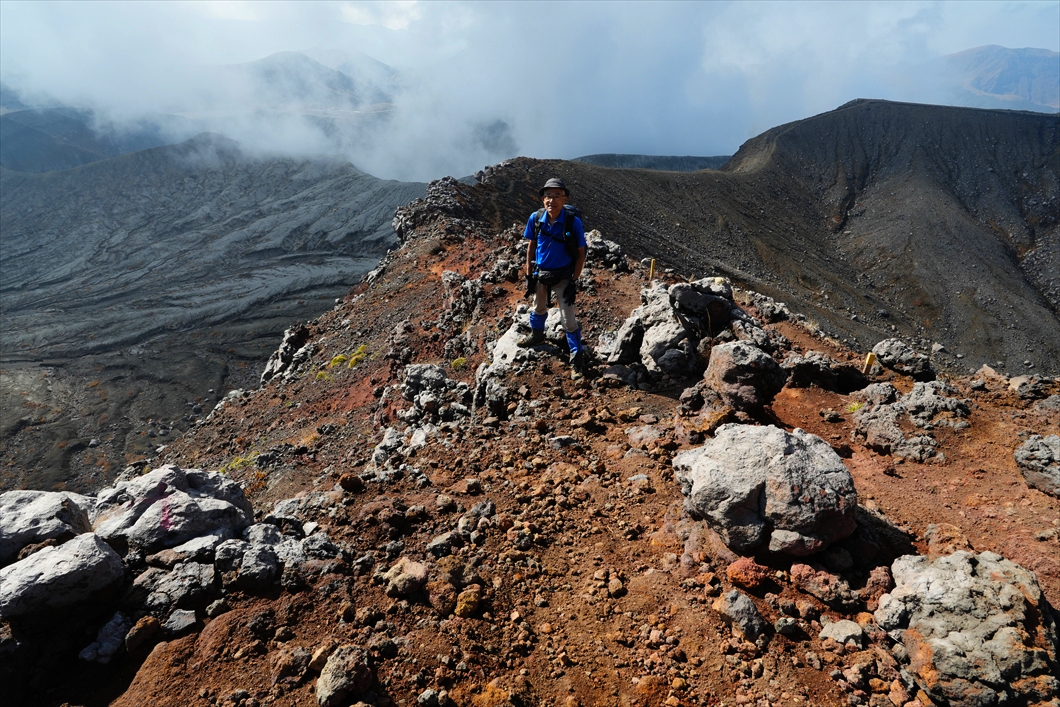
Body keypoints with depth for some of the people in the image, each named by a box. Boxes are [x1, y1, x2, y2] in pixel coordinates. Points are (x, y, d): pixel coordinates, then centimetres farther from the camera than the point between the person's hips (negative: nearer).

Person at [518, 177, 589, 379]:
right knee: (539, 308, 26)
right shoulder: (536, 218, -14)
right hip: (540, 273, 4)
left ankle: (578, 359, 9)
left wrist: (573, 281, -14)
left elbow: (581, 254, -12)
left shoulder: (573, 222, -22)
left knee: (568, 319, -3)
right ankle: (536, 335, 54)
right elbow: (531, 246, 1)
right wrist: (529, 274, 2)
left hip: (563, 277, -4)